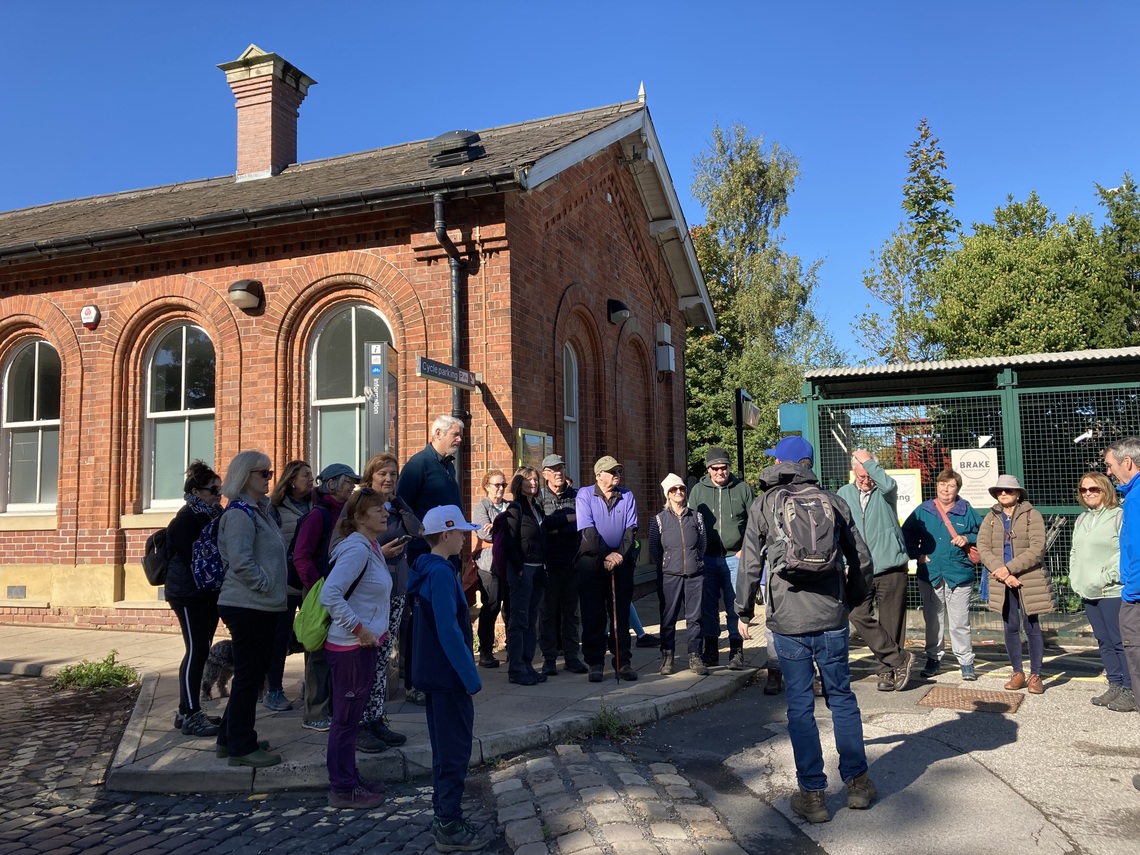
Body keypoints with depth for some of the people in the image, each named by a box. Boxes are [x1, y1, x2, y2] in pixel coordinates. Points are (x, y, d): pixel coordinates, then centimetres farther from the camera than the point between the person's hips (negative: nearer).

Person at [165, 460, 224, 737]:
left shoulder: (215, 515, 12)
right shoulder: (185, 519, -13)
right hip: (189, 595, -8)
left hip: (209, 593, 8)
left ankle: (191, 710, 18)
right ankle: (189, 715, -1)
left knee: (200, 651, 11)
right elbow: (194, 559, -20)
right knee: (196, 652, -7)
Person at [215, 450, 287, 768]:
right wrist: (267, 585, -16)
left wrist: (275, 588, 14)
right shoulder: (240, 513, -14)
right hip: (248, 607, -10)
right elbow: (240, 561, -24)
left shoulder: (260, 510, 15)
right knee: (248, 676, -1)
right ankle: (241, 747, 9)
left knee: (252, 674, 16)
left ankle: (231, 737, 28)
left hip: (261, 606, 10)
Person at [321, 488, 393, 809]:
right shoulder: (357, 548, -20)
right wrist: (358, 629, -23)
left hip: (364, 645, 10)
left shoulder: (371, 547, 10)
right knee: (346, 719, 3)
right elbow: (330, 594, -29)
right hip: (351, 648, -10)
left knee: (350, 717, 19)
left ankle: (350, 781, 31)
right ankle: (343, 789, 15)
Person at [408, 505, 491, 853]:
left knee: (444, 748, 18)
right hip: (448, 676, -10)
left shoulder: (426, 570, 9)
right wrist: (471, 677, -20)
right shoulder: (441, 573, -21)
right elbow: (449, 632, -25)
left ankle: (443, 817, 28)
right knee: (455, 751, 1)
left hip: (434, 673, 10)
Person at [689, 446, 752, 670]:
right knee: (709, 605, 7)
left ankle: (736, 651, 10)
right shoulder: (698, 490, 7)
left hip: (734, 557, -1)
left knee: (735, 605, 0)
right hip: (707, 558, 2)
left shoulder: (742, 489, 4)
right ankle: (710, 649, 18)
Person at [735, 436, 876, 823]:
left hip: (788, 620, -2)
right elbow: (861, 558, 8)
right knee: (842, 697, 15)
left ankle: (812, 793, 11)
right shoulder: (833, 502, 5)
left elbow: (750, 565, -3)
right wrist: (852, 599, 23)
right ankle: (858, 782, 24)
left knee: (800, 705, 5)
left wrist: (744, 612, 9)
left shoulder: (763, 506, -2)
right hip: (832, 617, 3)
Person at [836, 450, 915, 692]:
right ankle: (899, 659, 1)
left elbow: (888, 485, -27)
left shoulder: (885, 490, -1)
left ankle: (889, 670, 17)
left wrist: (867, 461, -16)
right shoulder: (844, 494, 7)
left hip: (891, 567, -2)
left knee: (891, 622, 3)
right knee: (859, 616, -10)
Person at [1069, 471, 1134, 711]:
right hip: (1088, 592, 7)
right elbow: (1075, 553, 21)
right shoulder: (1081, 520, 16)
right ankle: (1115, 686, 21)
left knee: (1120, 642, -3)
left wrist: (1106, 578, -16)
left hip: (1112, 592, -7)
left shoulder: (1118, 515, -8)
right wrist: (1075, 579, 10)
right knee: (1104, 641, 12)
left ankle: (1130, 690, 5)